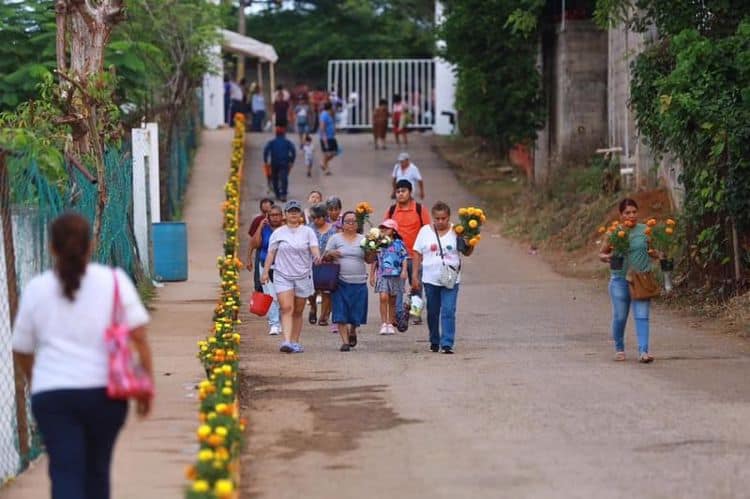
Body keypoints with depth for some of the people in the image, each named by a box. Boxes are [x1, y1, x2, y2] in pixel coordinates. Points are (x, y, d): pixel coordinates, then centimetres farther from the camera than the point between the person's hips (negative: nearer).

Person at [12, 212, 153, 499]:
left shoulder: (36, 289, 5)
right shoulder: (114, 280, 1)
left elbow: (22, 350, 13)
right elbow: (139, 336, -5)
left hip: (52, 394, -1)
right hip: (105, 392, 1)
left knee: (65, 473, -4)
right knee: (96, 469, 18)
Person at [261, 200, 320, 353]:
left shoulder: (307, 232, 4)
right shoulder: (278, 233, 6)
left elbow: (314, 248, -8)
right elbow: (271, 253, 7)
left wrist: (317, 255, -30)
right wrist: (265, 271, 0)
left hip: (303, 276, 1)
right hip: (282, 275, -1)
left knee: (298, 312, 7)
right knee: (286, 308, -15)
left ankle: (295, 342, 15)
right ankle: (287, 342, -24)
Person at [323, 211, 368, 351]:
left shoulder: (362, 239, 10)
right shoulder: (335, 238, 5)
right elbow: (325, 257, 5)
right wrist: (330, 254, -17)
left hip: (359, 282, 2)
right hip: (340, 282, -2)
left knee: (356, 312, 5)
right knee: (341, 313, -6)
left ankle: (352, 331, 35)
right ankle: (345, 341, -1)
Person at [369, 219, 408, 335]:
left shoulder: (399, 244, 2)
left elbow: (404, 259, 1)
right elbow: (374, 261, 12)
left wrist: (404, 271, -13)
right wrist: (372, 276, 12)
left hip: (395, 275, 0)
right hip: (382, 275, 0)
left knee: (392, 301, 8)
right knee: (383, 297, -16)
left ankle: (390, 324, 18)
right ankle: (384, 323, -14)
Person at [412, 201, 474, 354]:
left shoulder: (456, 231, 0)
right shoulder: (425, 231, 3)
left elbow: (467, 252, 6)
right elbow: (418, 254, 6)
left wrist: (471, 244, -15)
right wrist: (415, 275, 3)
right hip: (430, 279, 2)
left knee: (448, 312, -10)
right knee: (432, 312, 11)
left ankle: (447, 344, -12)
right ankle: (434, 341, 26)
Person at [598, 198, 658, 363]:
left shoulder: (645, 231, 3)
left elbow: (653, 252, 14)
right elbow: (601, 253, 10)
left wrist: (660, 255, -8)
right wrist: (607, 257, -12)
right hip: (620, 279, 0)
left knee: (642, 317, -8)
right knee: (620, 317, 7)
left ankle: (643, 351, -13)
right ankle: (619, 349, 28)